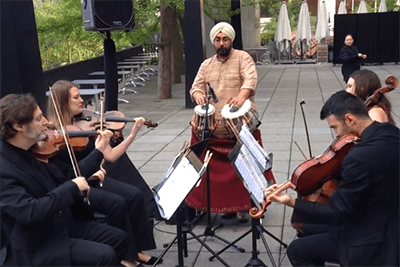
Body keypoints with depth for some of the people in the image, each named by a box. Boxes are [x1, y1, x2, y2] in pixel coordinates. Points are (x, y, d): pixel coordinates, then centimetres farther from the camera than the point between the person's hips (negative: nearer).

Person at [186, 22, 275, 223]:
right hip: (214, 127, 4)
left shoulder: (242, 57, 0)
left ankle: (243, 206, 12)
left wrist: (241, 96, -37)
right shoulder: (206, 65, 15)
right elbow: (196, 86, 10)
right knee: (221, 167, 8)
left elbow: (251, 79, -17)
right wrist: (198, 95, -16)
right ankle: (227, 204, 23)